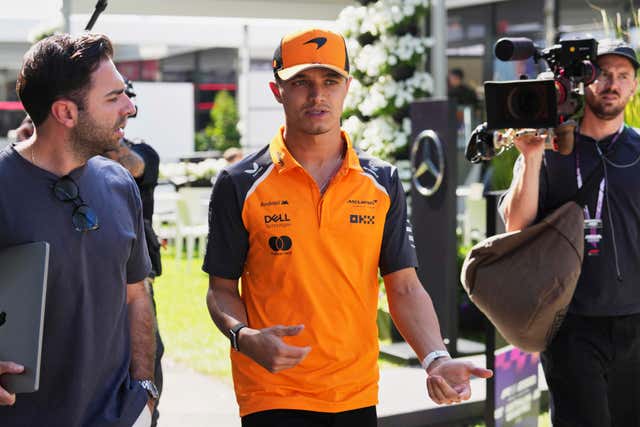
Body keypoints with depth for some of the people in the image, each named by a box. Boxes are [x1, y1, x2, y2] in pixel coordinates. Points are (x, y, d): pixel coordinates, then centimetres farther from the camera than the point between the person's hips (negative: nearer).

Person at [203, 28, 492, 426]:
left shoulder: (383, 181, 4)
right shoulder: (241, 185, -3)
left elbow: (405, 288, 4)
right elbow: (222, 289, 1)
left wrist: (436, 358, -11)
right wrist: (245, 337, -18)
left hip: (358, 394, 3)